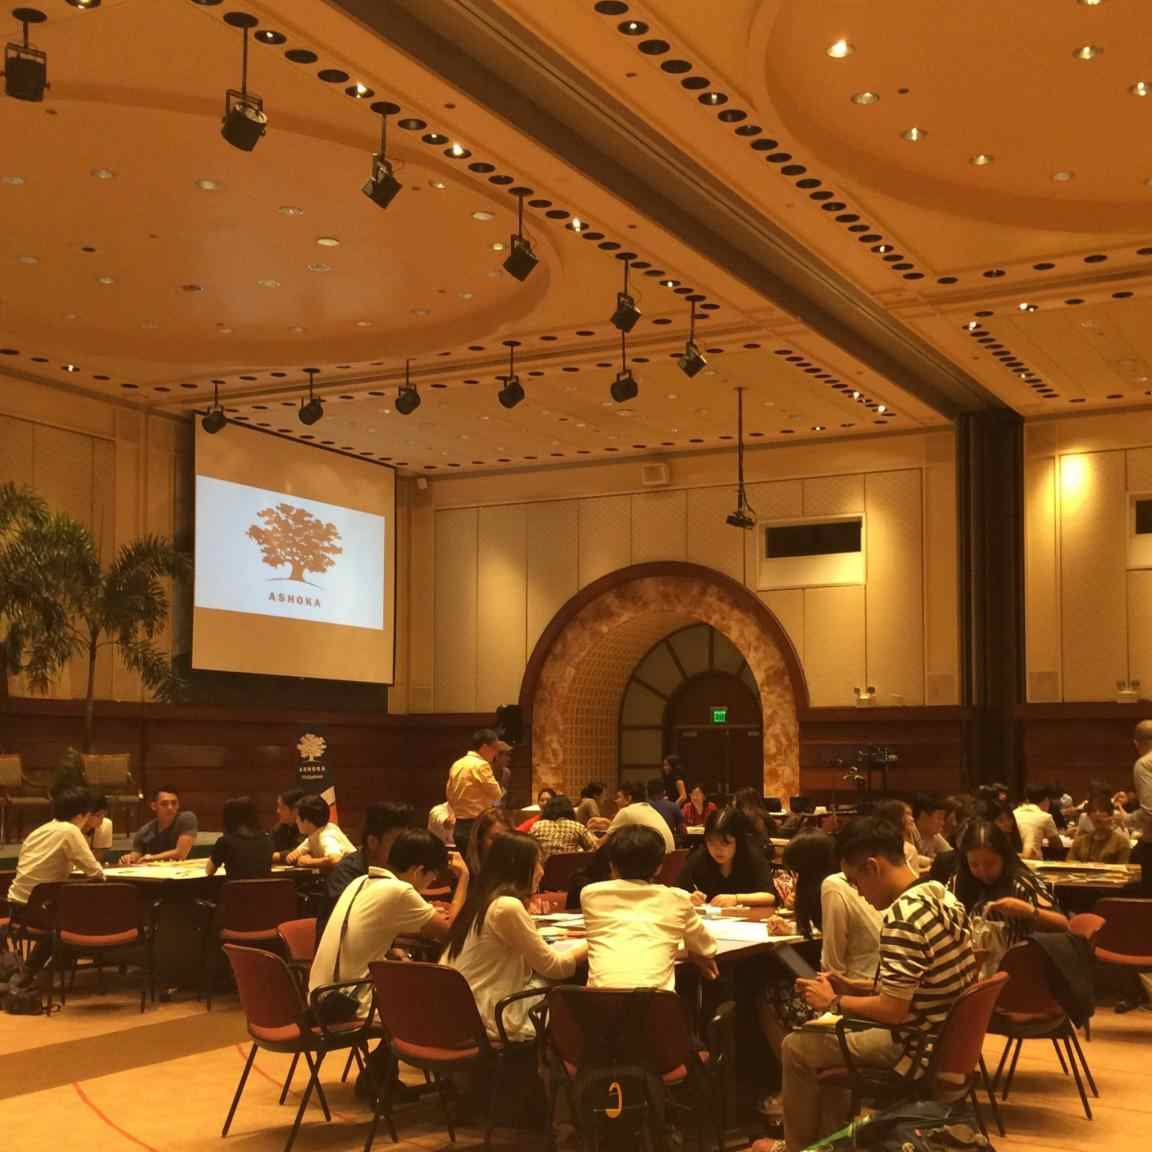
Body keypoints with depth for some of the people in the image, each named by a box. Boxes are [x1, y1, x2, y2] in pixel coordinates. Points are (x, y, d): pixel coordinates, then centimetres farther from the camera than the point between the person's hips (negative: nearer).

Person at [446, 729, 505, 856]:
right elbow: (497, 794, -12)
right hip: (477, 827, -8)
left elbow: (449, 795, 17)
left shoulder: (457, 765, 11)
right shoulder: (481, 765, -13)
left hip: (459, 827, 8)